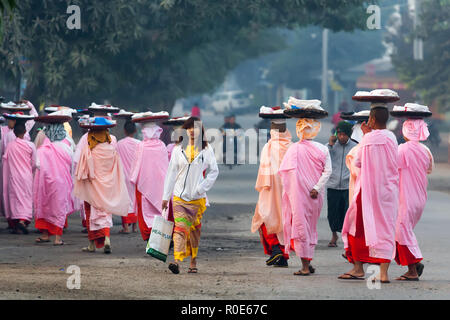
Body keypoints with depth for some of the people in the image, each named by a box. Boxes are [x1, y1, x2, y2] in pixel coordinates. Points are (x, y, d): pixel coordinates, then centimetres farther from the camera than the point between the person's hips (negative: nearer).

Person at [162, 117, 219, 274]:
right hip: (180, 196, 0)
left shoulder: (206, 149, 4)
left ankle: (193, 263, 20)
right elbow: (171, 173, 8)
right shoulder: (178, 149, 6)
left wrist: (202, 187, -6)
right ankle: (177, 261, -26)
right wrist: (166, 197, 5)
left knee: (195, 230, 7)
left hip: (198, 197, 1)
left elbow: (214, 171, 8)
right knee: (180, 228, -15)